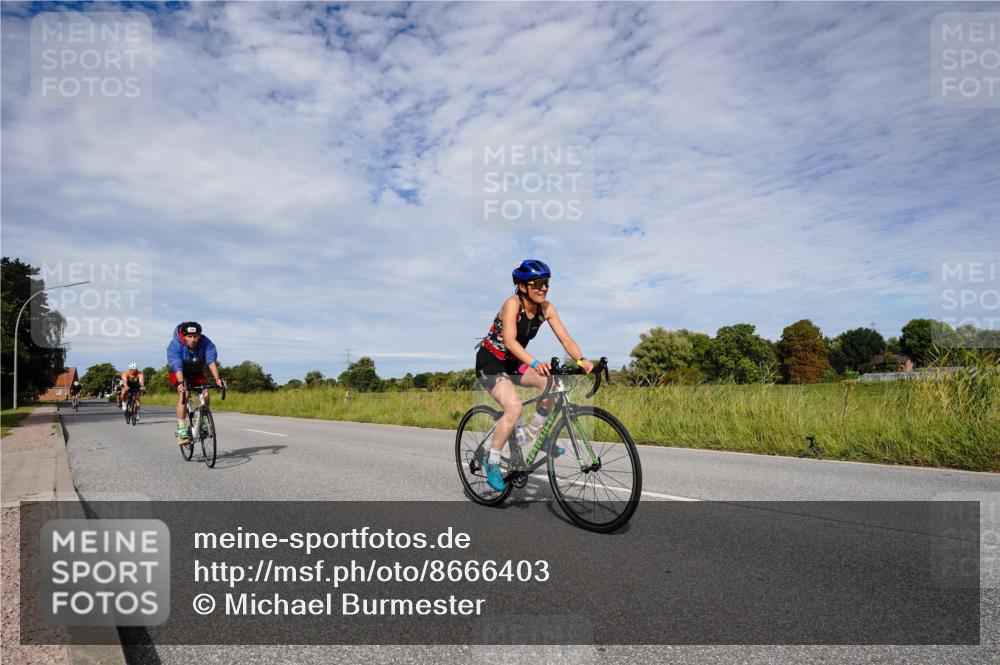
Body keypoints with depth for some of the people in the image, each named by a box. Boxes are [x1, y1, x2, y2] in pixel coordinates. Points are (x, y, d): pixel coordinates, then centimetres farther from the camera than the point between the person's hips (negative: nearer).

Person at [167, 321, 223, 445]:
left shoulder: (206, 343, -24)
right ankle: (181, 431, -27)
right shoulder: (175, 345, -28)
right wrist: (180, 383, -53)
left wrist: (217, 378, -50)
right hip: (179, 374, -2)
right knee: (184, 394, -27)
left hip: (197, 373, 2)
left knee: (205, 394, -20)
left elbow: (211, 361, -35)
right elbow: (177, 366, -38)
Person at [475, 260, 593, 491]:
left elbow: (565, 338, -15)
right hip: (490, 363, -6)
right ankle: (492, 462, -6)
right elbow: (509, 340, -38)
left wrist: (581, 360, -34)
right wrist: (534, 363, -53)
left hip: (513, 363, 6)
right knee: (514, 409, -25)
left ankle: (534, 433, 5)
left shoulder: (546, 308, -8)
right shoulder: (513, 303, -25)